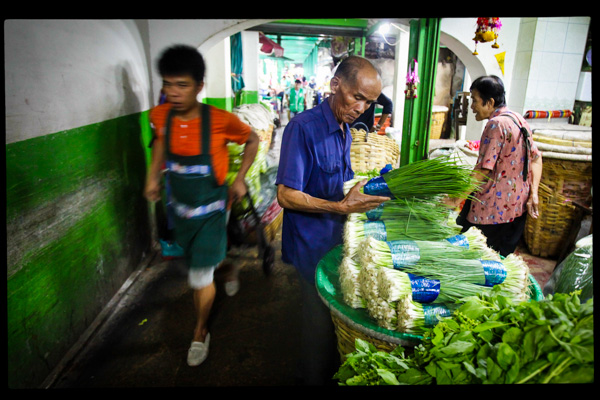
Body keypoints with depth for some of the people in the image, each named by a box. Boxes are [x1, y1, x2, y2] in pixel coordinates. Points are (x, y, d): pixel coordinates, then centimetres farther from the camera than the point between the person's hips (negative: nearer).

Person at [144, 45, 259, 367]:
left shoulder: (220, 120, -24)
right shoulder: (160, 116, -11)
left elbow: (252, 140, -5)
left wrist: (239, 180, -9)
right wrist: (153, 175, 5)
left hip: (210, 210, -5)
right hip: (179, 207, 5)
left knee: (200, 275, 1)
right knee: (203, 258, 27)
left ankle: (200, 334, 27)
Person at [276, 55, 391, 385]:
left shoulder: (345, 130, 8)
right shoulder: (304, 127, -19)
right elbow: (287, 195, -23)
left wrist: (367, 189, 5)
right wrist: (342, 206, -28)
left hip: (336, 239, 8)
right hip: (313, 245, -8)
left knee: (335, 315, 22)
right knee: (321, 320, 8)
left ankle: (331, 371, 45)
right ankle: (316, 378, 34)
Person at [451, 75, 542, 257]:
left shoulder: (496, 124, -17)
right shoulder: (519, 120, 11)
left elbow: (483, 170, -21)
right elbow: (536, 159, 11)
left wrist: (458, 196, -16)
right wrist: (533, 194, 7)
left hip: (492, 208, -9)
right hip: (517, 206, 9)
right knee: (503, 257, 20)